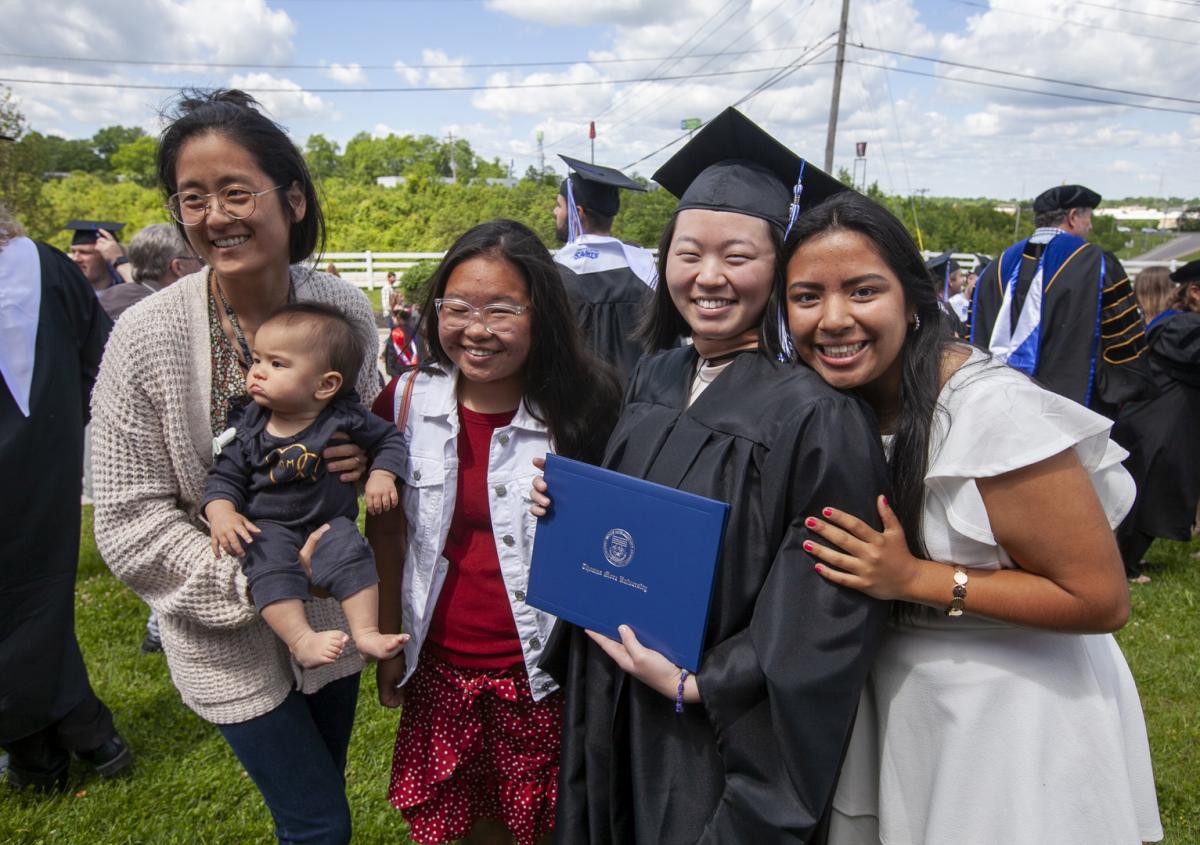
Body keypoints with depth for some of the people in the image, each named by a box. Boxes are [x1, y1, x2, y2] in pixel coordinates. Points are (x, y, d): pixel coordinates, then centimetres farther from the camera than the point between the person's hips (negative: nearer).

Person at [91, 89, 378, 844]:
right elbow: (131, 522, -14)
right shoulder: (145, 337, -19)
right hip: (224, 629, -3)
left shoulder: (347, 309, -10)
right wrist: (254, 585, -24)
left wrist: (367, 453, -17)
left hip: (331, 611, 3)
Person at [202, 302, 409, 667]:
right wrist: (222, 513, -16)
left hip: (329, 521, 0)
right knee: (270, 565, -28)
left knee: (351, 553, -26)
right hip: (269, 527, 1)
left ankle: (367, 632, -18)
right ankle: (301, 640, -29)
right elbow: (225, 474, 2)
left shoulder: (346, 419, -8)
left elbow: (388, 439, 7)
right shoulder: (249, 426, -3)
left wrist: (382, 475, -10)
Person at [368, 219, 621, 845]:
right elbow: (385, 530, 2)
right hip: (440, 665, 2)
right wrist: (389, 646, 3)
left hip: (539, 669, -2)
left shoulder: (577, 411, -12)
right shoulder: (408, 400, -6)